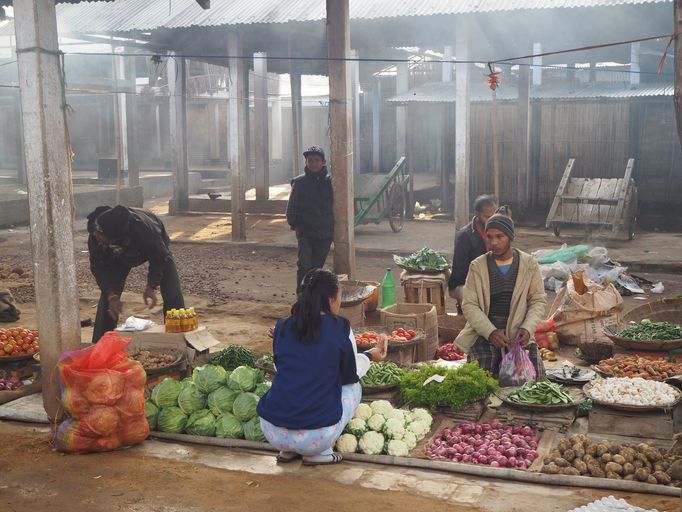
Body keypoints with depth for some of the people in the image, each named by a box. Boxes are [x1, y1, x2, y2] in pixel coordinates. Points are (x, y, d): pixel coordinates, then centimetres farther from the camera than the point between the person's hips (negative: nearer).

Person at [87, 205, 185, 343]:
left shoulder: (143, 227, -46)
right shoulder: (95, 235, -36)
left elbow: (159, 258, -30)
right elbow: (98, 267, -24)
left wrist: (151, 287, -39)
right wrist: (112, 295, -34)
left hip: (156, 248, -3)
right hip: (120, 256, 3)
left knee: (172, 295, -14)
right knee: (107, 296, -9)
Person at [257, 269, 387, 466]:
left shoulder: (282, 327, 4)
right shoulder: (340, 328, -6)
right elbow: (351, 376, 9)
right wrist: (370, 355, 29)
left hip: (273, 433, 4)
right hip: (316, 437, -4)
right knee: (353, 388, 21)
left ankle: (287, 450, 19)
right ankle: (318, 453, 7)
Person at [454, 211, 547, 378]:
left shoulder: (529, 264, 3)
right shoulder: (477, 266, 1)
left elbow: (538, 301, 3)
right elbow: (469, 305, -3)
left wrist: (527, 329, -15)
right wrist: (491, 332, -18)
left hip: (518, 335, 1)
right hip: (484, 334, -1)